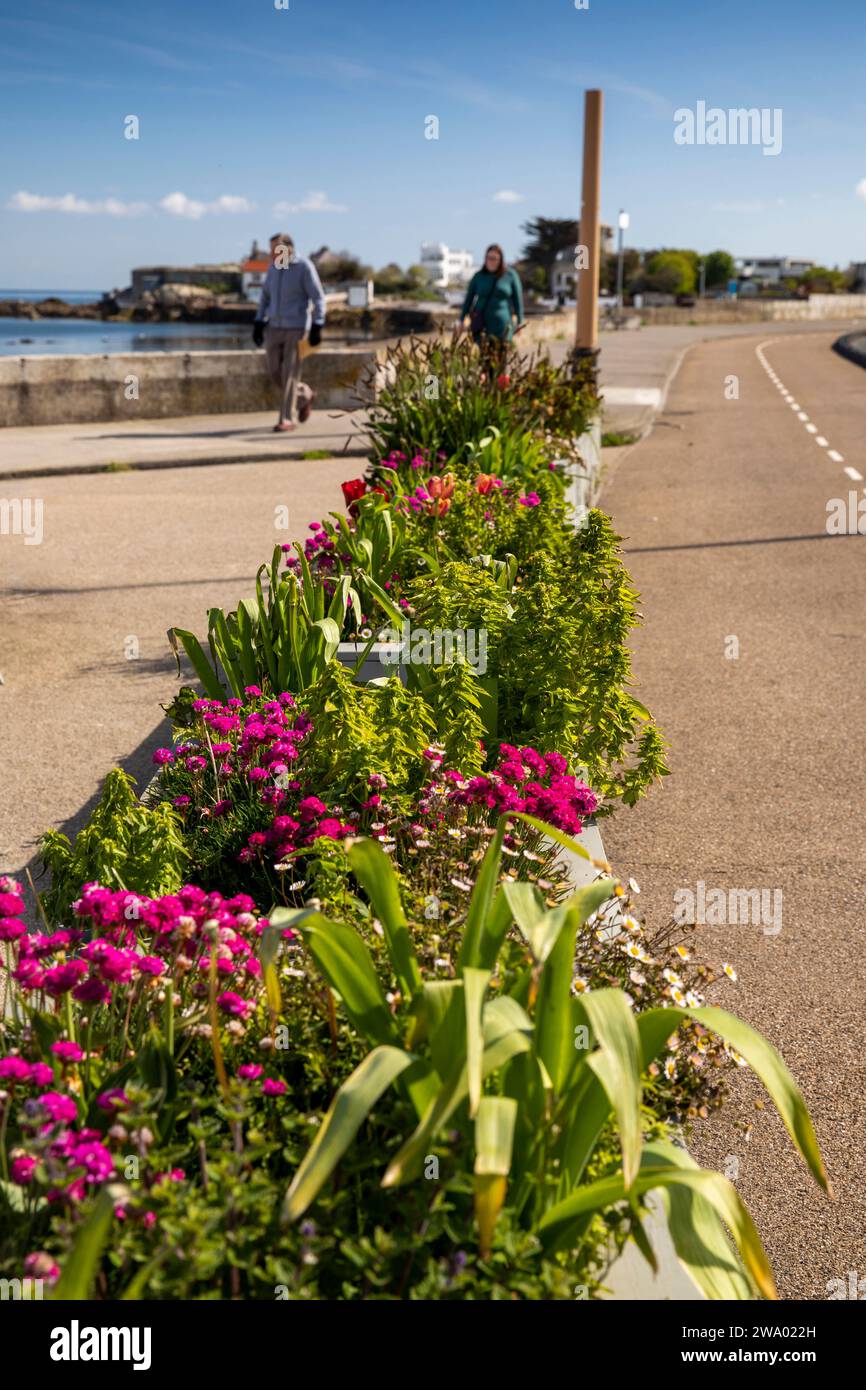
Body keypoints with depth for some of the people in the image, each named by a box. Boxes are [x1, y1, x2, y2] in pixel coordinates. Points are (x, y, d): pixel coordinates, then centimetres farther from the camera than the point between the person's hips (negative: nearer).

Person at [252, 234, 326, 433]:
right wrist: (259, 323, 9)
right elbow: (266, 295, 17)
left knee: (290, 374, -7)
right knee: (275, 373, 6)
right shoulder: (273, 267, 7)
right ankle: (304, 396, 30)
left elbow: (318, 298, -11)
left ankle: (286, 419, 0)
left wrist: (317, 327, -17)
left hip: (296, 328, -6)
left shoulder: (304, 267, -11)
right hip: (274, 327, 6)